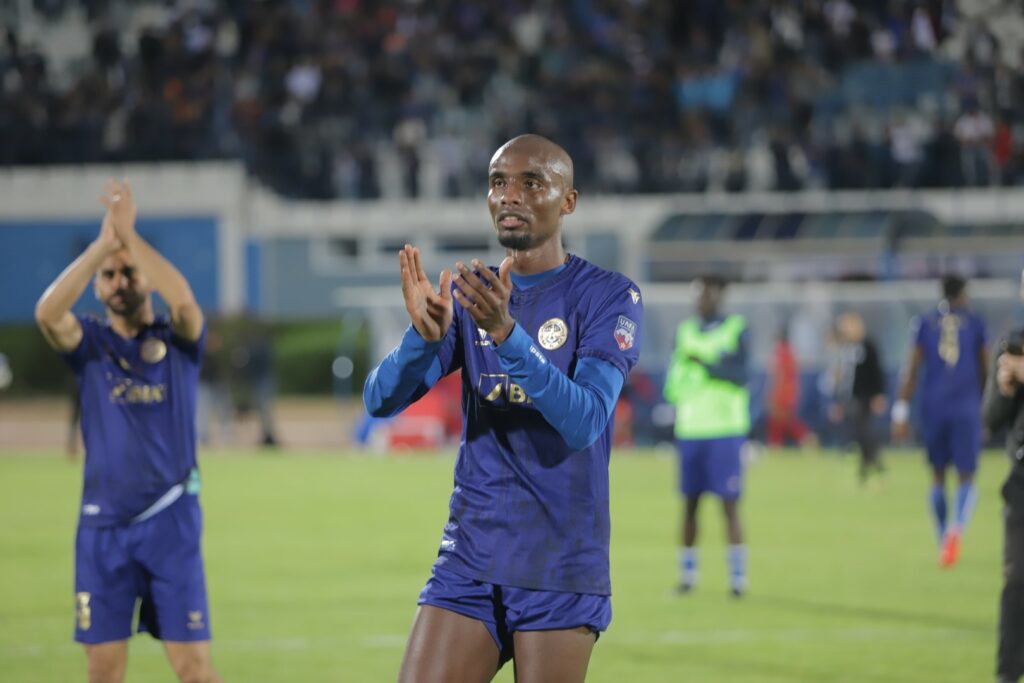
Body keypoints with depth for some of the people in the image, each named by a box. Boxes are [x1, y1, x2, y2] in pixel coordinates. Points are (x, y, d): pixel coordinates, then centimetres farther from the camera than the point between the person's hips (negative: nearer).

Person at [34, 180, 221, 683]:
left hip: (170, 522, -2)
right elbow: (47, 313, -15)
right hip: (103, 525, 2)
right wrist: (101, 244, -20)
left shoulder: (178, 340, 5)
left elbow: (184, 302, -19)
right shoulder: (90, 343, 7)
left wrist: (130, 235, -19)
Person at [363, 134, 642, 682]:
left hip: (559, 572, -4)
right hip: (469, 563, 4)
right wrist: (425, 335, -22)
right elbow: (381, 400, -1)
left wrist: (507, 334, -31)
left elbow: (585, 422, -19)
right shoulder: (468, 295, 10)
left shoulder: (607, 297, -4)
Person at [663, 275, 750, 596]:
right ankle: (687, 571, 13)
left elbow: (739, 376, -10)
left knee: (729, 504, -6)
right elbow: (672, 382, 13)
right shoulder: (685, 331, 13)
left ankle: (737, 574, -3)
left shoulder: (735, 329, 0)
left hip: (726, 429, -4)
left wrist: (705, 362, -20)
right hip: (690, 429, 4)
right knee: (689, 502, 6)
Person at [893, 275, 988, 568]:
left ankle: (944, 542, 17)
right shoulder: (975, 323, 3)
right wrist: (987, 405, 26)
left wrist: (901, 412, 2)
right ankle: (957, 526, -29)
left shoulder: (925, 323, 5)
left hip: (933, 409, 2)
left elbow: (912, 370, 0)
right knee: (966, 477, -1)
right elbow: (985, 370, 10)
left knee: (938, 477, 14)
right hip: (966, 409, -1)